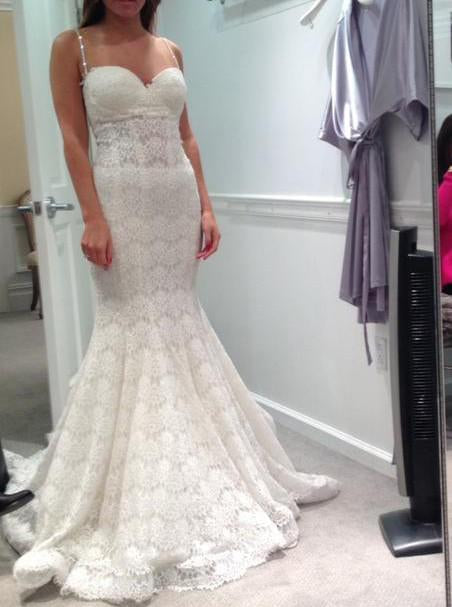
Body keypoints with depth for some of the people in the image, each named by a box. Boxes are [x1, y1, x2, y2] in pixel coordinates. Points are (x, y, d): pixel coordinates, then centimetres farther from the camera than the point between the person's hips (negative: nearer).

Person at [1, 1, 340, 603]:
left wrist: (205, 205, 6)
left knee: (179, 322, 9)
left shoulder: (170, 50, 15)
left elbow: (186, 135, 15)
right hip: (122, 200, -4)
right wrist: (93, 216, -15)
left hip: (177, 200, 4)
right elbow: (73, 137, -5)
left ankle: (196, 473, 25)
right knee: (132, 327, -2)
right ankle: (133, 505, 11)